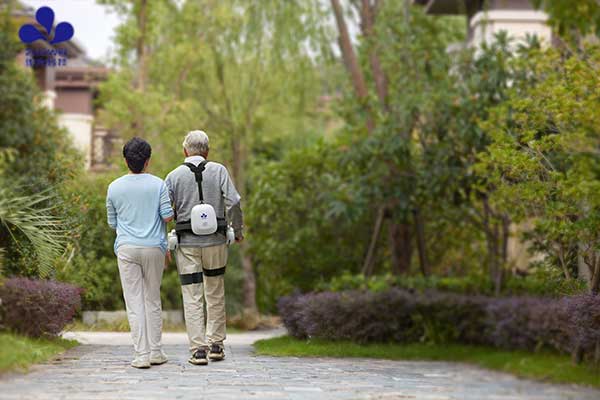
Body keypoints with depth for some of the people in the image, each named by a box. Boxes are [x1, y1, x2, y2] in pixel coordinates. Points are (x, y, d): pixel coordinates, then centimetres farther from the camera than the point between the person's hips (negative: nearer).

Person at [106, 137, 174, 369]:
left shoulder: (114, 188, 1)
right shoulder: (158, 185, -2)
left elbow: (112, 223, 9)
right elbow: (168, 216, -6)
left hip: (126, 248, 0)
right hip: (154, 247, 0)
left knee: (134, 303, 0)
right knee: (153, 301, 12)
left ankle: (141, 355, -5)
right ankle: (156, 352, 12)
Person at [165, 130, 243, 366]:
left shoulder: (174, 176, 1)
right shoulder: (218, 171, 0)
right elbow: (233, 202, -10)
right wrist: (238, 231, 3)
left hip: (186, 242, -1)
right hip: (215, 240, 1)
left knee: (192, 297, 2)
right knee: (216, 294, 16)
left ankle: (198, 350, -2)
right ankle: (216, 345, 17)